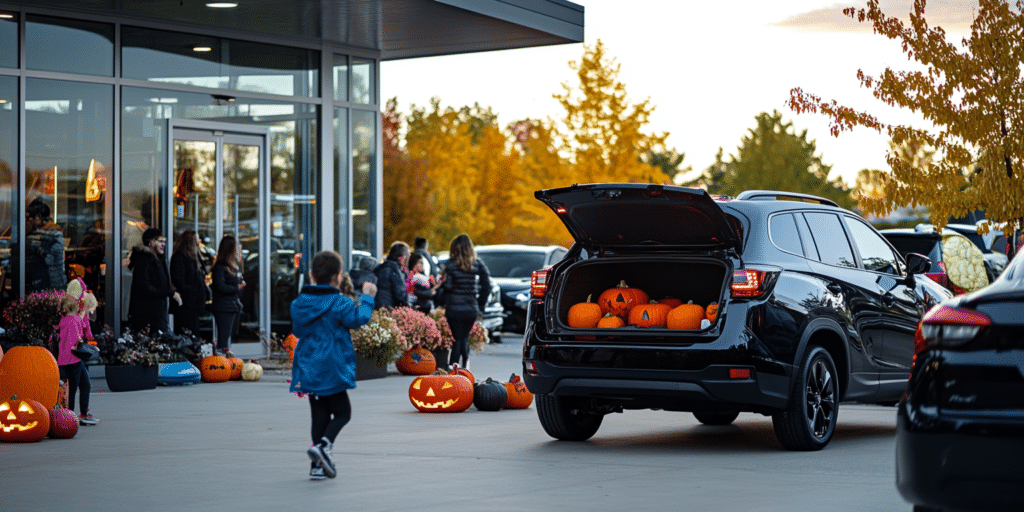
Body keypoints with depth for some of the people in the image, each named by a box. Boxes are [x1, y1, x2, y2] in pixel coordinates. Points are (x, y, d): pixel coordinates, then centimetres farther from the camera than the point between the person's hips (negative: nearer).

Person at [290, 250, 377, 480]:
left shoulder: (299, 302, 6)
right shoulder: (338, 303, -13)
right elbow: (358, 318, -15)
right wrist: (367, 297, 0)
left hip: (308, 370, 6)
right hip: (331, 369, -6)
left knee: (320, 414, 12)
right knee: (342, 412, 7)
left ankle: (319, 465, 10)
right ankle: (322, 445, -18)